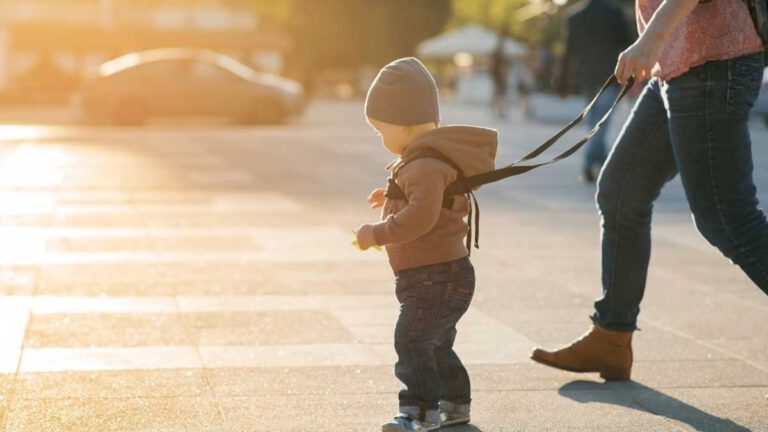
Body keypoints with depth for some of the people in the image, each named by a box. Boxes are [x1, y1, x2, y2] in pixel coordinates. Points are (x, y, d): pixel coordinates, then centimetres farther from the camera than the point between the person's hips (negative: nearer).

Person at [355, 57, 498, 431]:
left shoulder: (425, 165, -21)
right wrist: (393, 198, 22)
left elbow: (422, 214, -33)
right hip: (443, 275, 11)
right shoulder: (429, 158, 14)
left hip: (437, 276, -11)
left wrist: (377, 233, -27)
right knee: (436, 344, 22)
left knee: (412, 339, -18)